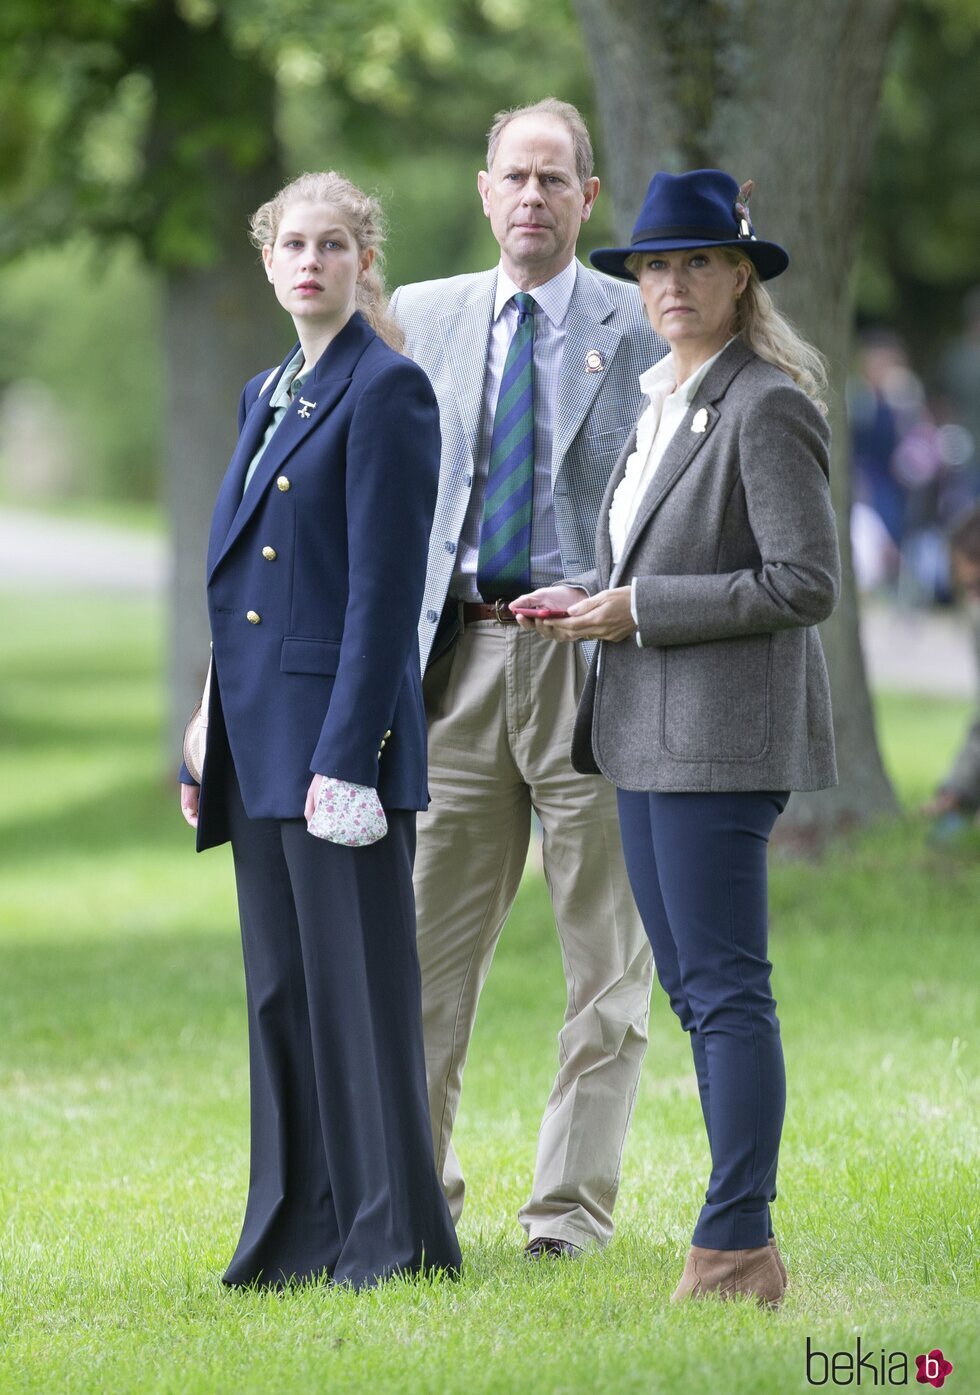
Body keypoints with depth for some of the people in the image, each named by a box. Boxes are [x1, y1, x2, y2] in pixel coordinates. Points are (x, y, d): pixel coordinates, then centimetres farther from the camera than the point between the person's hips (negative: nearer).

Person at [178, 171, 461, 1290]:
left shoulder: (388, 389, -9)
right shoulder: (266, 395, 17)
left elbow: (384, 588, -14)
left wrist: (347, 752, -19)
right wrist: (207, 743, 15)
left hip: (340, 730, -8)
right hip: (259, 736, 8)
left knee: (358, 980, -5)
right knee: (280, 988, 10)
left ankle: (394, 1232, 1)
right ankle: (298, 1230, 16)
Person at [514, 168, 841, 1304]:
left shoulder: (767, 406, -12)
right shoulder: (662, 403, 16)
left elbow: (804, 582, -17)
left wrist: (642, 609, -16)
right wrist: (592, 604, 8)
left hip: (722, 732, -9)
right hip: (647, 733, 10)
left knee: (725, 989, -9)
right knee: (692, 989, 10)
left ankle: (738, 1245, -7)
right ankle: (738, 1236, 14)